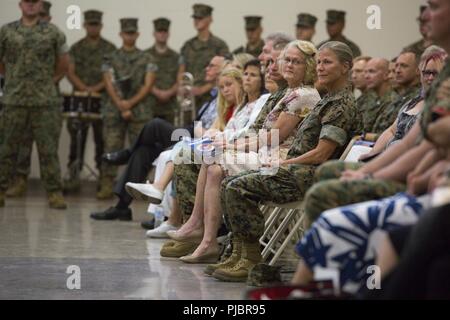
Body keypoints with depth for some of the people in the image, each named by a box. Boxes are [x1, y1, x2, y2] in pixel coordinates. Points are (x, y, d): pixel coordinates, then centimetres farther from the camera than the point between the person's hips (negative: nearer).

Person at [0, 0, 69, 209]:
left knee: (48, 150, -1)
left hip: (45, 101, -1)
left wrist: (49, 82, 10)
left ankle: (54, 193, 3)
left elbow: (63, 65, 13)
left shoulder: (53, 33, 4)